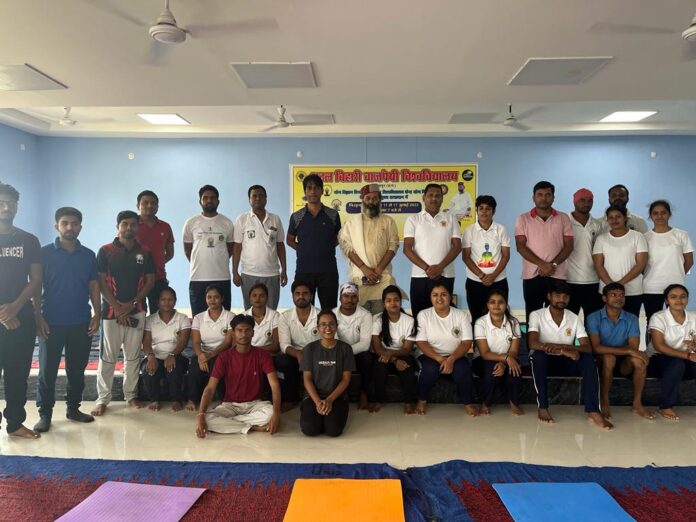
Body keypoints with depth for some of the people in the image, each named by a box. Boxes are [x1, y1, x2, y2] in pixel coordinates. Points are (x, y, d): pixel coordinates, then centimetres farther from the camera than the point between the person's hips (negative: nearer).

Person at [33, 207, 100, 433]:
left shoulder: (88, 255, 7)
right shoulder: (45, 253, -1)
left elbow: (94, 286, 8)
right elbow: (36, 287, -2)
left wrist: (97, 314, 0)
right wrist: (38, 317, -8)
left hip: (81, 322, 2)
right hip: (52, 322, -2)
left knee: (77, 369, 10)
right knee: (47, 370, 4)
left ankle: (73, 408, 23)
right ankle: (45, 413, 14)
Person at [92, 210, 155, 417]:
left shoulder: (145, 253, 7)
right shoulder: (105, 251, 0)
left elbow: (150, 281, 4)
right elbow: (101, 282, -4)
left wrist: (131, 303, -7)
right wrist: (117, 308, -10)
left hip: (136, 311, 2)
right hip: (111, 311, -2)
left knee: (133, 356, 8)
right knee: (107, 357, 2)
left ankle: (131, 395, 19)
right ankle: (102, 398, 11)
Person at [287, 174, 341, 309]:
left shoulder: (333, 215, 3)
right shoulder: (296, 217, 4)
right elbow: (290, 240, 15)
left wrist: (327, 247, -1)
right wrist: (303, 249, 0)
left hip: (328, 270, 0)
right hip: (303, 271, 0)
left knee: (329, 310, 3)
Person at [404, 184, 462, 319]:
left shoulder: (450, 219, 9)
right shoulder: (413, 219, 5)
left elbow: (457, 246, 1)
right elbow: (407, 249, -2)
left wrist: (440, 267, -12)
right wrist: (426, 268, -13)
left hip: (445, 276, 1)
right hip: (420, 276, -1)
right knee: (419, 315, 3)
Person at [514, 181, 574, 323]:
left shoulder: (563, 218, 7)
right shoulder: (523, 219, 4)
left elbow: (569, 246, 2)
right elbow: (520, 246, -5)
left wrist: (553, 264, -13)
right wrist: (542, 264, -14)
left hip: (557, 275, 1)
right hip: (532, 275, -1)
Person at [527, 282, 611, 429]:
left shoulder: (574, 319, -1)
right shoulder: (536, 315, -10)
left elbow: (588, 348, -11)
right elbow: (532, 344, -25)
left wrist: (564, 346, -31)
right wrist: (563, 350, -35)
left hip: (566, 361, 3)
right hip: (544, 360, -3)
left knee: (588, 359, -26)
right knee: (538, 355, -37)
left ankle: (593, 411, -28)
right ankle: (543, 407, -27)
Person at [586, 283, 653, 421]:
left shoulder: (631, 319, -1)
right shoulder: (594, 318, -12)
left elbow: (634, 348, -12)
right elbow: (596, 348, -23)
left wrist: (609, 349, -24)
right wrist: (628, 350, -29)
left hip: (624, 362, 3)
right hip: (601, 361, -3)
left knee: (638, 359, -29)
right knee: (609, 358, -36)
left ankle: (637, 403, -10)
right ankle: (604, 402, -20)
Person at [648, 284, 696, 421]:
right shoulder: (658, 318, -13)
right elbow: (659, 346, -23)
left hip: (685, 360, 4)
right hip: (660, 359, -4)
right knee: (677, 364, -36)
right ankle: (666, 406, -18)